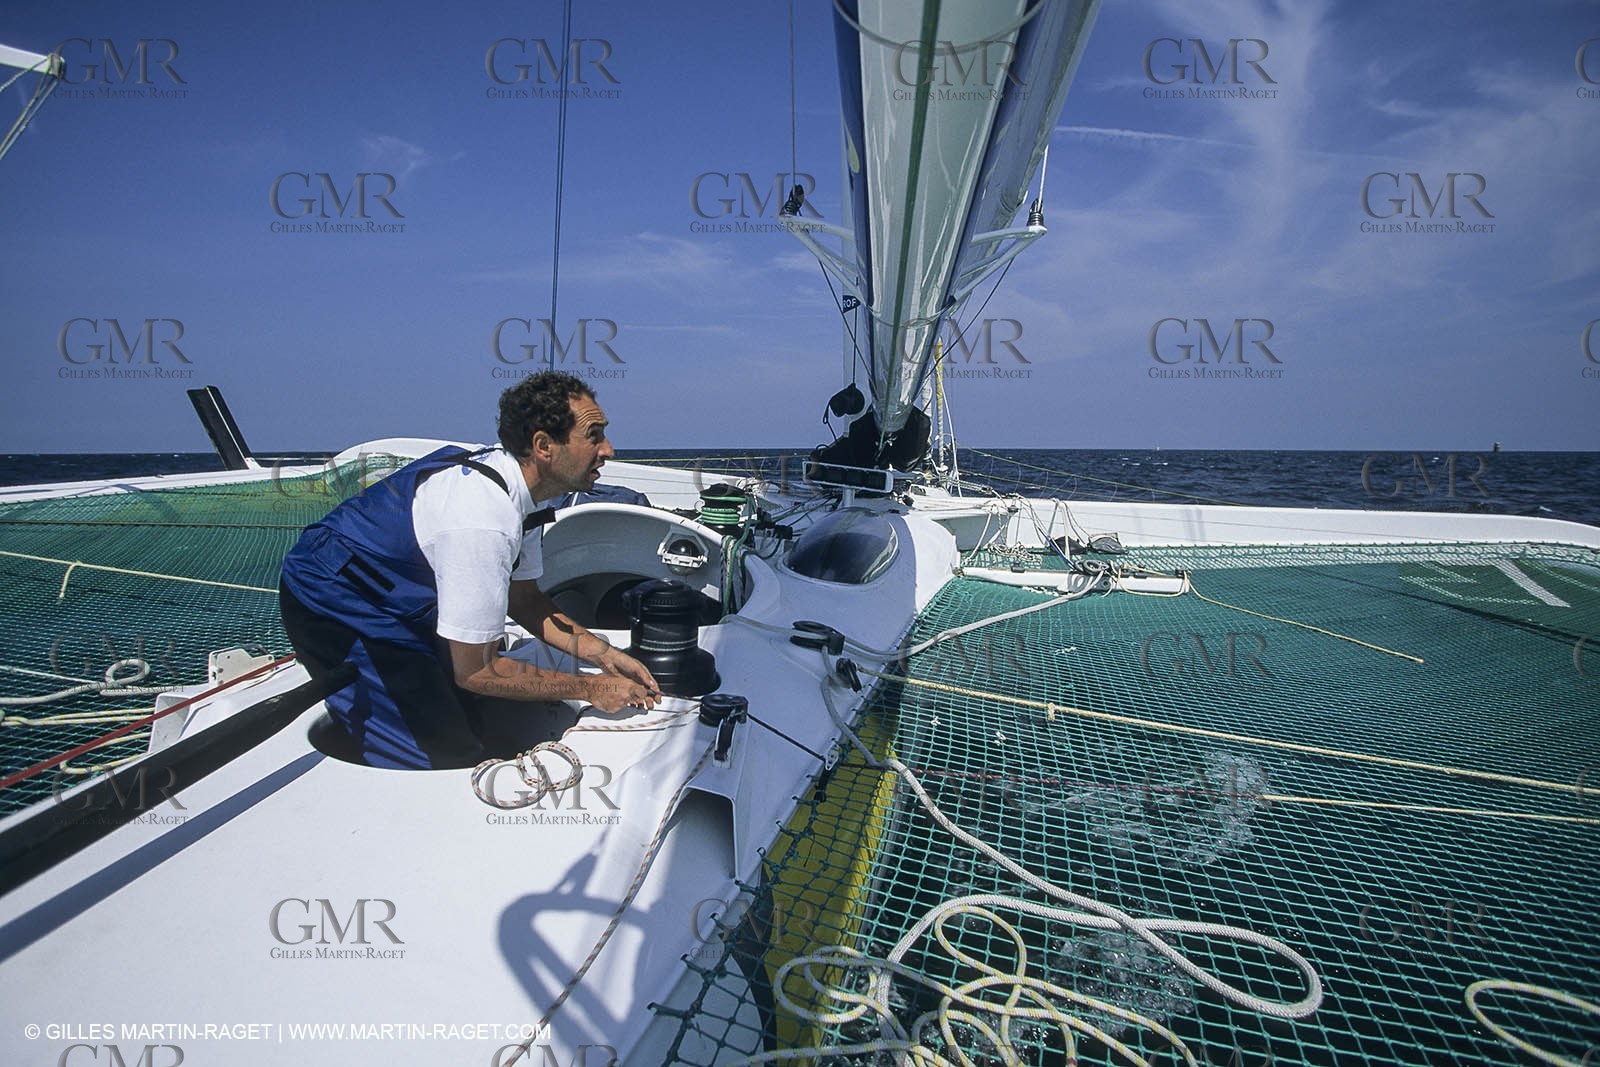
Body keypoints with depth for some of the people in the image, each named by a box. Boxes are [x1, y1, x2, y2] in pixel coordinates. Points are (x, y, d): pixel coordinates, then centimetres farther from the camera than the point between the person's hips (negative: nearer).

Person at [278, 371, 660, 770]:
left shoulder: (514, 484, -6)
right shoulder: (482, 521, -34)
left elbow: (524, 599, 7)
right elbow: (475, 672, -25)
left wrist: (603, 654, -3)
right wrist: (589, 688, -16)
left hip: (397, 600, 9)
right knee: (451, 760, -13)